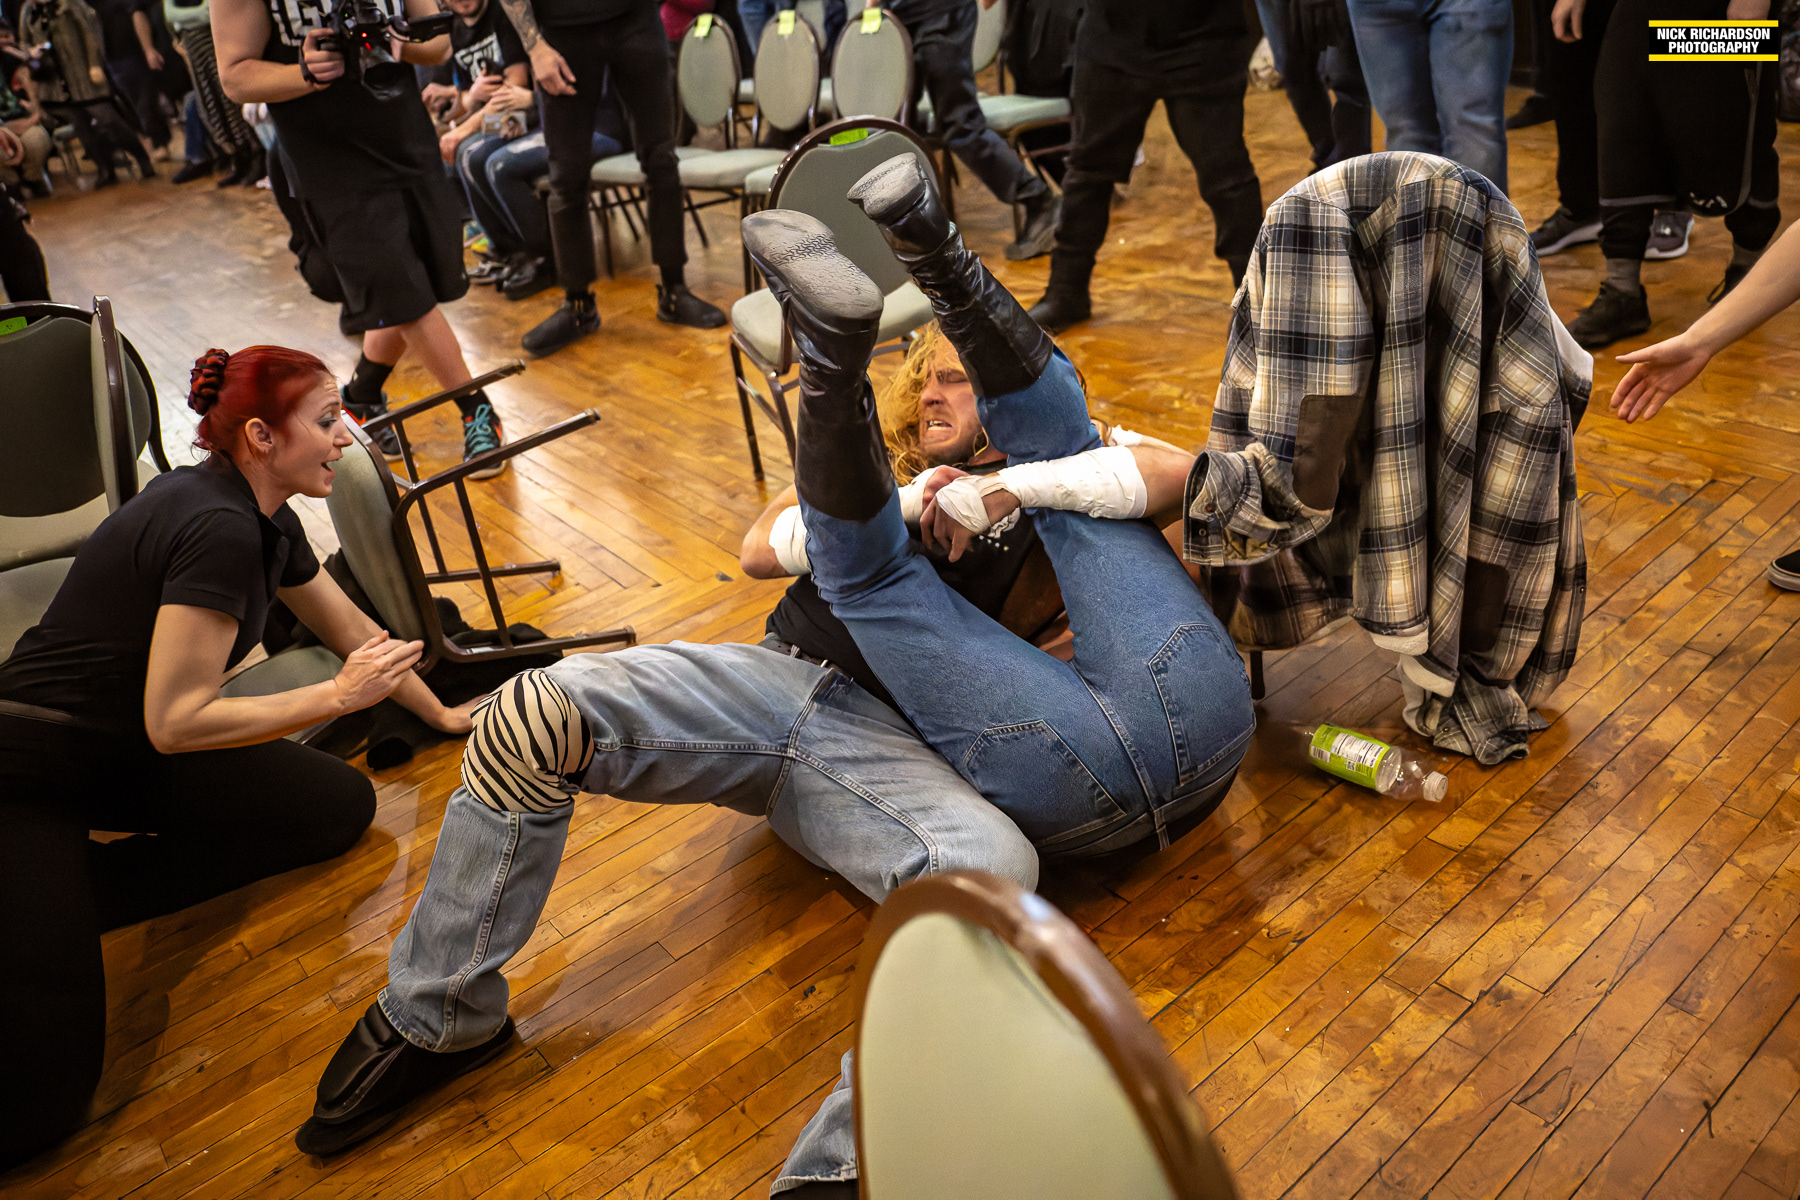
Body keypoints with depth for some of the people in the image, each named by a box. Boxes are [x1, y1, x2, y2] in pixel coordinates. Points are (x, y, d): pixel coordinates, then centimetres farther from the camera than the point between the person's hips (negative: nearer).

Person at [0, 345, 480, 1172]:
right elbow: (175, 721, -24)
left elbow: (353, 631, 18)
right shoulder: (216, 529, -24)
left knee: (342, 806, 0)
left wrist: (441, 713, 27)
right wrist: (341, 696, -20)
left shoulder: (266, 520, 5)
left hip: (129, 754, 10)